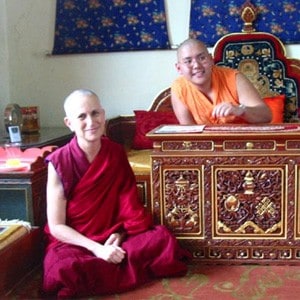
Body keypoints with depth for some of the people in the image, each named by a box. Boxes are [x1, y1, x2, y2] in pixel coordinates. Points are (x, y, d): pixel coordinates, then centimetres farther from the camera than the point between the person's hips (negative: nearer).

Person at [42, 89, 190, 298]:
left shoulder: (116, 153, -1)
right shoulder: (59, 162, -12)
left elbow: (129, 205, 7)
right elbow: (56, 226, -11)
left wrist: (118, 235, -12)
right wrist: (97, 249, -22)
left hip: (113, 239, 3)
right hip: (73, 243, -2)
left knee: (162, 238, -22)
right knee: (66, 271, -36)